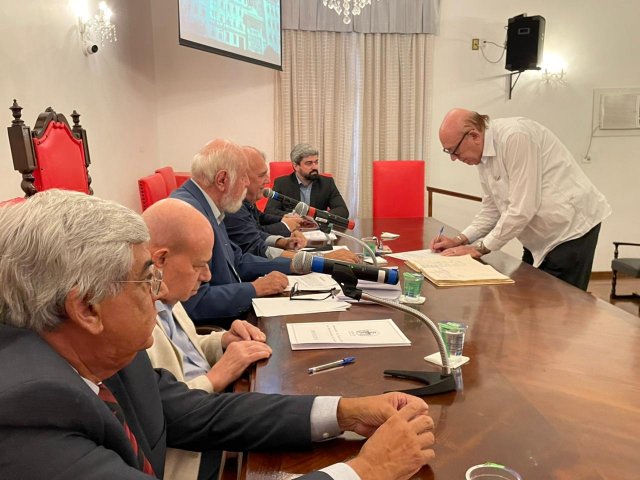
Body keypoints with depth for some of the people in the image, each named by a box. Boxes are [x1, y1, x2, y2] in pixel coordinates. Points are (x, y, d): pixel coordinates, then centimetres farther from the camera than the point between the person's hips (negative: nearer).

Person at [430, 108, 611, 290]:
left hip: (570, 227, -9)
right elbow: (492, 209, 11)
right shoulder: (484, 154, 3)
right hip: (543, 235, 9)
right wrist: (460, 240, -1)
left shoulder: (515, 136, -25)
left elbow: (522, 208, -26)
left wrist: (480, 247, -18)